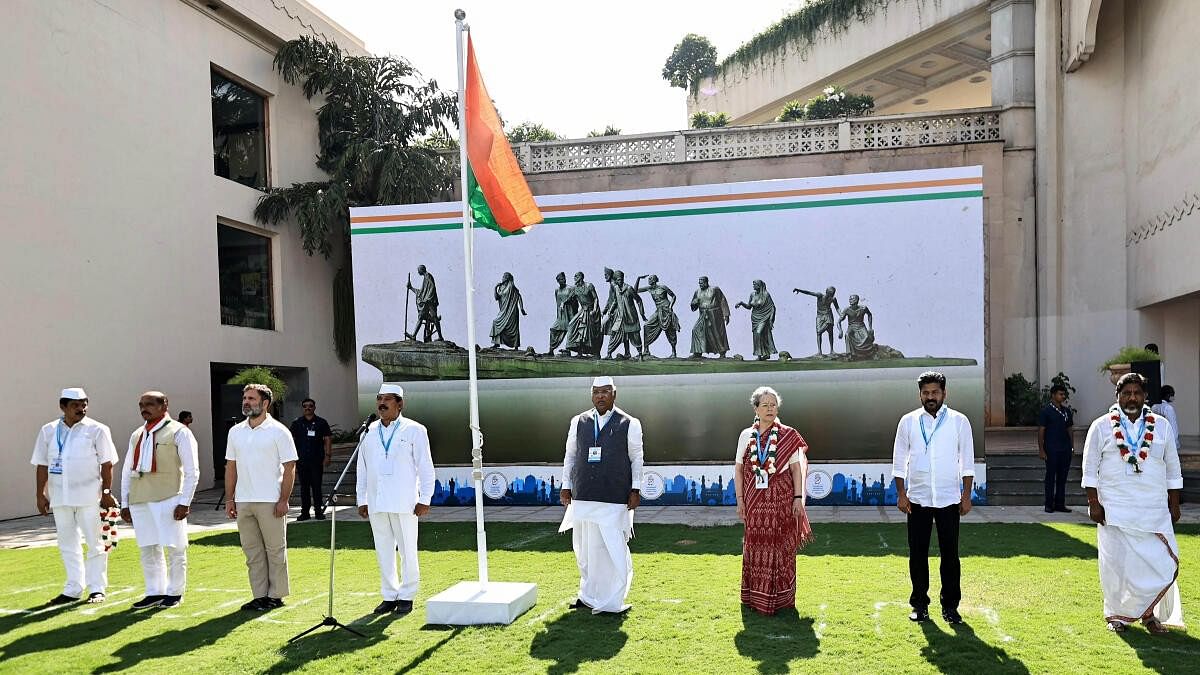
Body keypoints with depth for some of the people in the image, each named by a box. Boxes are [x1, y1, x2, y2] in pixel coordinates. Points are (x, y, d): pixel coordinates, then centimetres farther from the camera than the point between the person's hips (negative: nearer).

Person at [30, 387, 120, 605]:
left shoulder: (97, 430, -3)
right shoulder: (48, 431, 8)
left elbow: (107, 464, -5)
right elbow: (41, 465, 10)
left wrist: (106, 493, -10)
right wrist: (40, 494, 6)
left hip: (89, 496, -4)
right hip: (59, 497, 4)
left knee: (95, 543, -1)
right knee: (67, 545, 12)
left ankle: (97, 589, 8)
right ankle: (73, 589, 22)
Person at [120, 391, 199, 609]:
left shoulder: (178, 432, -2)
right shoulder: (136, 435, 17)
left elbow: (192, 471, -6)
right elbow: (127, 471, 20)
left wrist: (184, 502, -12)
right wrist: (125, 503, 14)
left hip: (168, 499, -6)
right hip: (140, 500, 6)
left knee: (175, 548, 1)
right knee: (148, 549, 10)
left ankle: (174, 593, 13)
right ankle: (154, 593, 21)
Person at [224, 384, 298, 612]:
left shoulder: (278, 431, -6)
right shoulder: (236, 431, 10)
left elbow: (290, 467, -8)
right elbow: (231, 467, 14)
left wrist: (284, 500, -13)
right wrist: (229, 499, 8)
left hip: (270, 502, -5)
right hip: (243, 502, 6)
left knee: (275, 550, 3)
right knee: (252, 552, 11)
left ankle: (276, 595, 12)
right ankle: (260, 595, 20)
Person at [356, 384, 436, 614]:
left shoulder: (414, 430, 0)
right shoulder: (369, 432, 11)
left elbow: (425, 467, -1)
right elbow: (361, 468, 15)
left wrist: (424, 499, -6)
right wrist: (362, 500, 10)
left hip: (404, 503, -4)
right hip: (376, 504, 4)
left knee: (407, 550, 1)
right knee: (383, 550, 8)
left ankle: (406, 596, 12)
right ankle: (389, 596, 19)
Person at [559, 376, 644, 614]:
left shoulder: (629, 424, 2)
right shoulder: (578, 422, 9)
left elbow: (636, 459, 4)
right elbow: (570, 456, 14)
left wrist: (635, 489, -1)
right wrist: (566, 486, 9)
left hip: (615, 499, -3)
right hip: (583, 498, 3)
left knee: (613, 549, -4)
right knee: (585, 549, 11)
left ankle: (612, 601, 7)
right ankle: (589, 595, 25)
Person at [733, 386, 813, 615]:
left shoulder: (788, 436, 0)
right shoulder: (746, 436, 5)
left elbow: (796, 468, 0)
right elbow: (738, 469, 6)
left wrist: (798, 498, -6)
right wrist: (740, 499, 1)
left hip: (781, 501, -2)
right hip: (755, 502, 2)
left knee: (782, 548, 3)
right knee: (756, 548, 6)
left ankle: (781, 598, 14)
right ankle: (756, 597, 17)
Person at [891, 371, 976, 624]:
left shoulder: (959, 421, 0)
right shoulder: (908, 422, 2)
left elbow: (967, 461, 3)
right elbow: (899, 461, 4)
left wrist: (966, 496, -1)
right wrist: (901, 494, -1)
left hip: (949, 499, -1)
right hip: (917, 499, 1)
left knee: (950, 554, 5)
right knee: (917, 554, 7)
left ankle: (950, 606, 18)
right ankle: (920, 604, 19)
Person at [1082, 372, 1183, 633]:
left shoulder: (1162, 426, 7)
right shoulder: (1102, 426, 0)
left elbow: (1173, 469, 11)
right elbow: (1090, 468, 1)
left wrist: (1174, 505, 9)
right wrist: (1094, 503, -5)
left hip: (1154, 511, 2)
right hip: (1114, 511, -2)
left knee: (1163, 564, -3)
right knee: (1116, 565, 3)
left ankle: (1147, 612, 16)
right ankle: (1117, 615, 18)